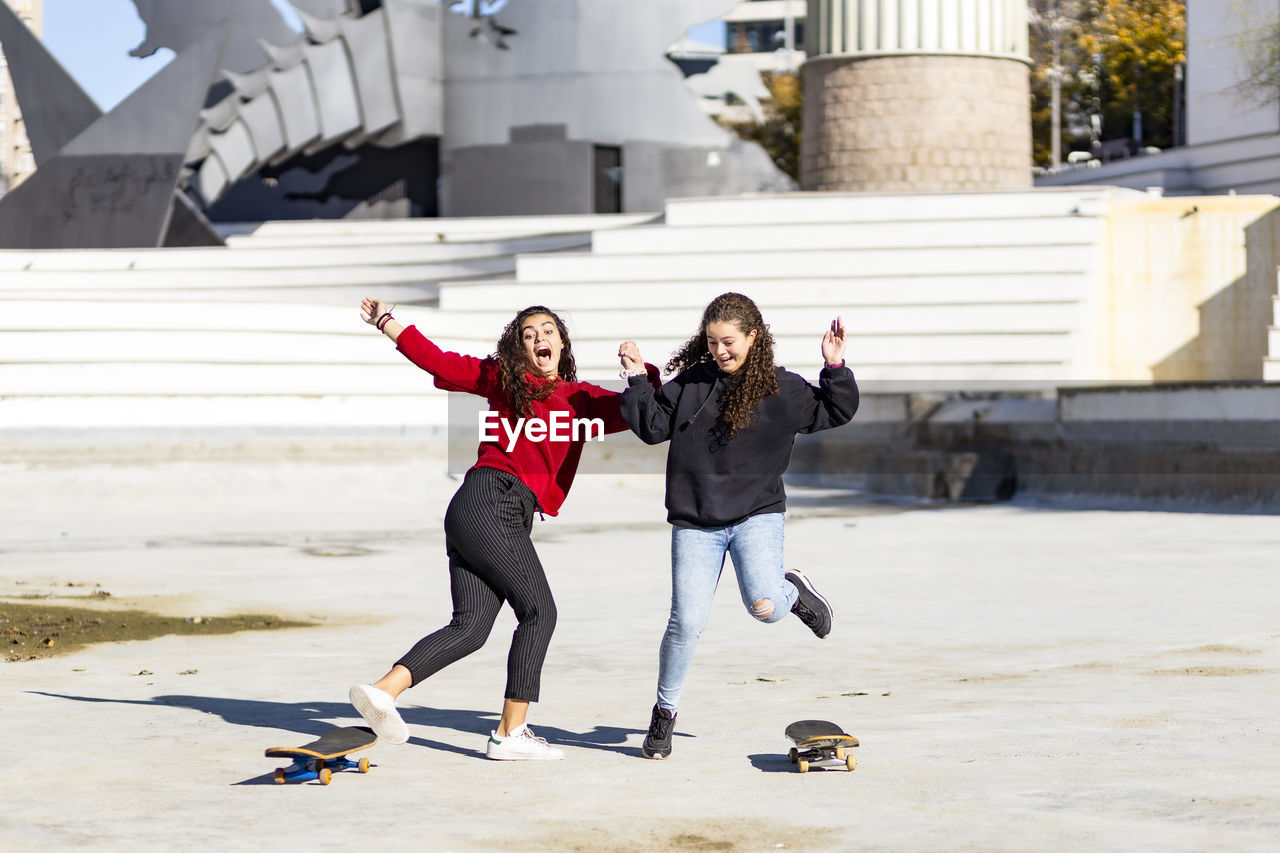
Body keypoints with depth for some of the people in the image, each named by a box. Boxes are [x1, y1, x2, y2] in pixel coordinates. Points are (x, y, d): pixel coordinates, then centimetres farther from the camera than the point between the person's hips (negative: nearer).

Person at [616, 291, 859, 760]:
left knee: (765, 607, -21)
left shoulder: (782, 389, 3)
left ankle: (793, 590, 17)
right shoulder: (691, 383, 5)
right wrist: (637, 379, -3)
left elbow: (836, 412, 7)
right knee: (686, 622, -7)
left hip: (757, 515, -1)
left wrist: (835, 366, -6)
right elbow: (652, 426, 7)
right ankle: (665, 712, 12)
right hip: (694, 522, 1)